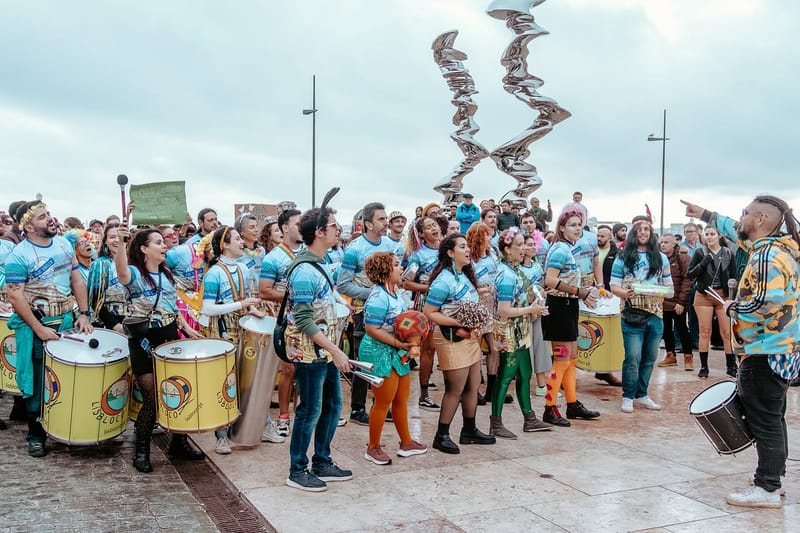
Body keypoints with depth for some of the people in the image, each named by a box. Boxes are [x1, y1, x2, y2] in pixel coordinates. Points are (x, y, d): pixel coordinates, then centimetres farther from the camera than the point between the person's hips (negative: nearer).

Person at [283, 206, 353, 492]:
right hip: (310, 352, -9)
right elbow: (303, 321, -24)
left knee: (333, 405, 15)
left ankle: (322, 463, 29)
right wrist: (335, 351, -23)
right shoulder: (304, 271, -21)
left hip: (326, 350, 10)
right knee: (310, 410, 1)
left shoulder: (320, 264, 9)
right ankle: (297, 471, 16)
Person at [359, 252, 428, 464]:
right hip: (380, 354, -9)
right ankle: (373, 448, 16)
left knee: (401, 401, 18)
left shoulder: (395, 293, 8)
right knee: (383, 403, 1)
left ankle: (406, 443, 31)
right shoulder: (378, 297, -20)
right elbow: (372, 329, -24)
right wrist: (399, 343, -23)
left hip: (398, 353, 9)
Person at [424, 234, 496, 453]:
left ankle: (469, 431, 29)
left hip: (470, 338, 9)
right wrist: (458, 324, -24)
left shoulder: (465, 275, 9)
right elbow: (429, 312, -19)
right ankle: (442, 436, 12)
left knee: (473, 386, 15)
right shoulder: (444, 280, -18)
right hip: (452, 340, -9)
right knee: (456, 390, -1)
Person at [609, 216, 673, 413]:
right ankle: (628, 397, 7)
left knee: (649, 359, 11)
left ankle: (641, 395, 24)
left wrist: (665, 292, -10)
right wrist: (625, 293, -20)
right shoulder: (623, 257, 2)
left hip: (655, 315, 4)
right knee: (633, 358, -6)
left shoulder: (661, 258, 11)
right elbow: (614, 286, -1)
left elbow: (669, 287, 13)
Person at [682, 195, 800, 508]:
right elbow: (737, 232, 27)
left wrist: (733, 308, -15)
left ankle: (767, 489, 3)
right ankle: (773, 479, 28)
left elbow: (767, 302, -31)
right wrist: (704, 214, 32)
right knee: (772, 417, 17)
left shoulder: (768, 256, -20)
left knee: (763, 419, -4)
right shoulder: (773, 246, 10)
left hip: (766, 352, -10)